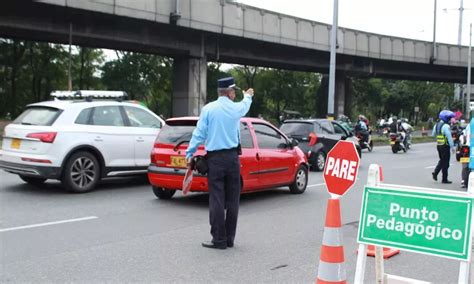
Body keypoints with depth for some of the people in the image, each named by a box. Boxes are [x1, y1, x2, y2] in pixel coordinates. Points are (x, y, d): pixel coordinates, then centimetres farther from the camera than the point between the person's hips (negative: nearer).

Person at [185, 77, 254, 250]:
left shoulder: (208, 109, -5)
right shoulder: (237, 108, 4)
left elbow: (199, 133, -6)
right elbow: (245, 105, 29)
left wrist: (189, 154, 2)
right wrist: (248, 96, 51)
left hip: (214, 158, -2)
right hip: (232, 157, 3)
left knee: (217, 200, -3)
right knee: (232, 200, 9)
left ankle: (219, 239, -2)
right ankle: (229, 238, 14)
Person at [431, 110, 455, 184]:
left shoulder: (436, 125, 8)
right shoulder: (445, 126, -18)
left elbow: (433, 134, 20)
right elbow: (449, 137, -20)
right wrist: (452, 146, -16)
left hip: (438, 145, 8)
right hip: (445, 146, -8)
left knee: (442, 160, 22)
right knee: (445, 163, 0)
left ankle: (435, 172, 8)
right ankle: (444, 179, 5)